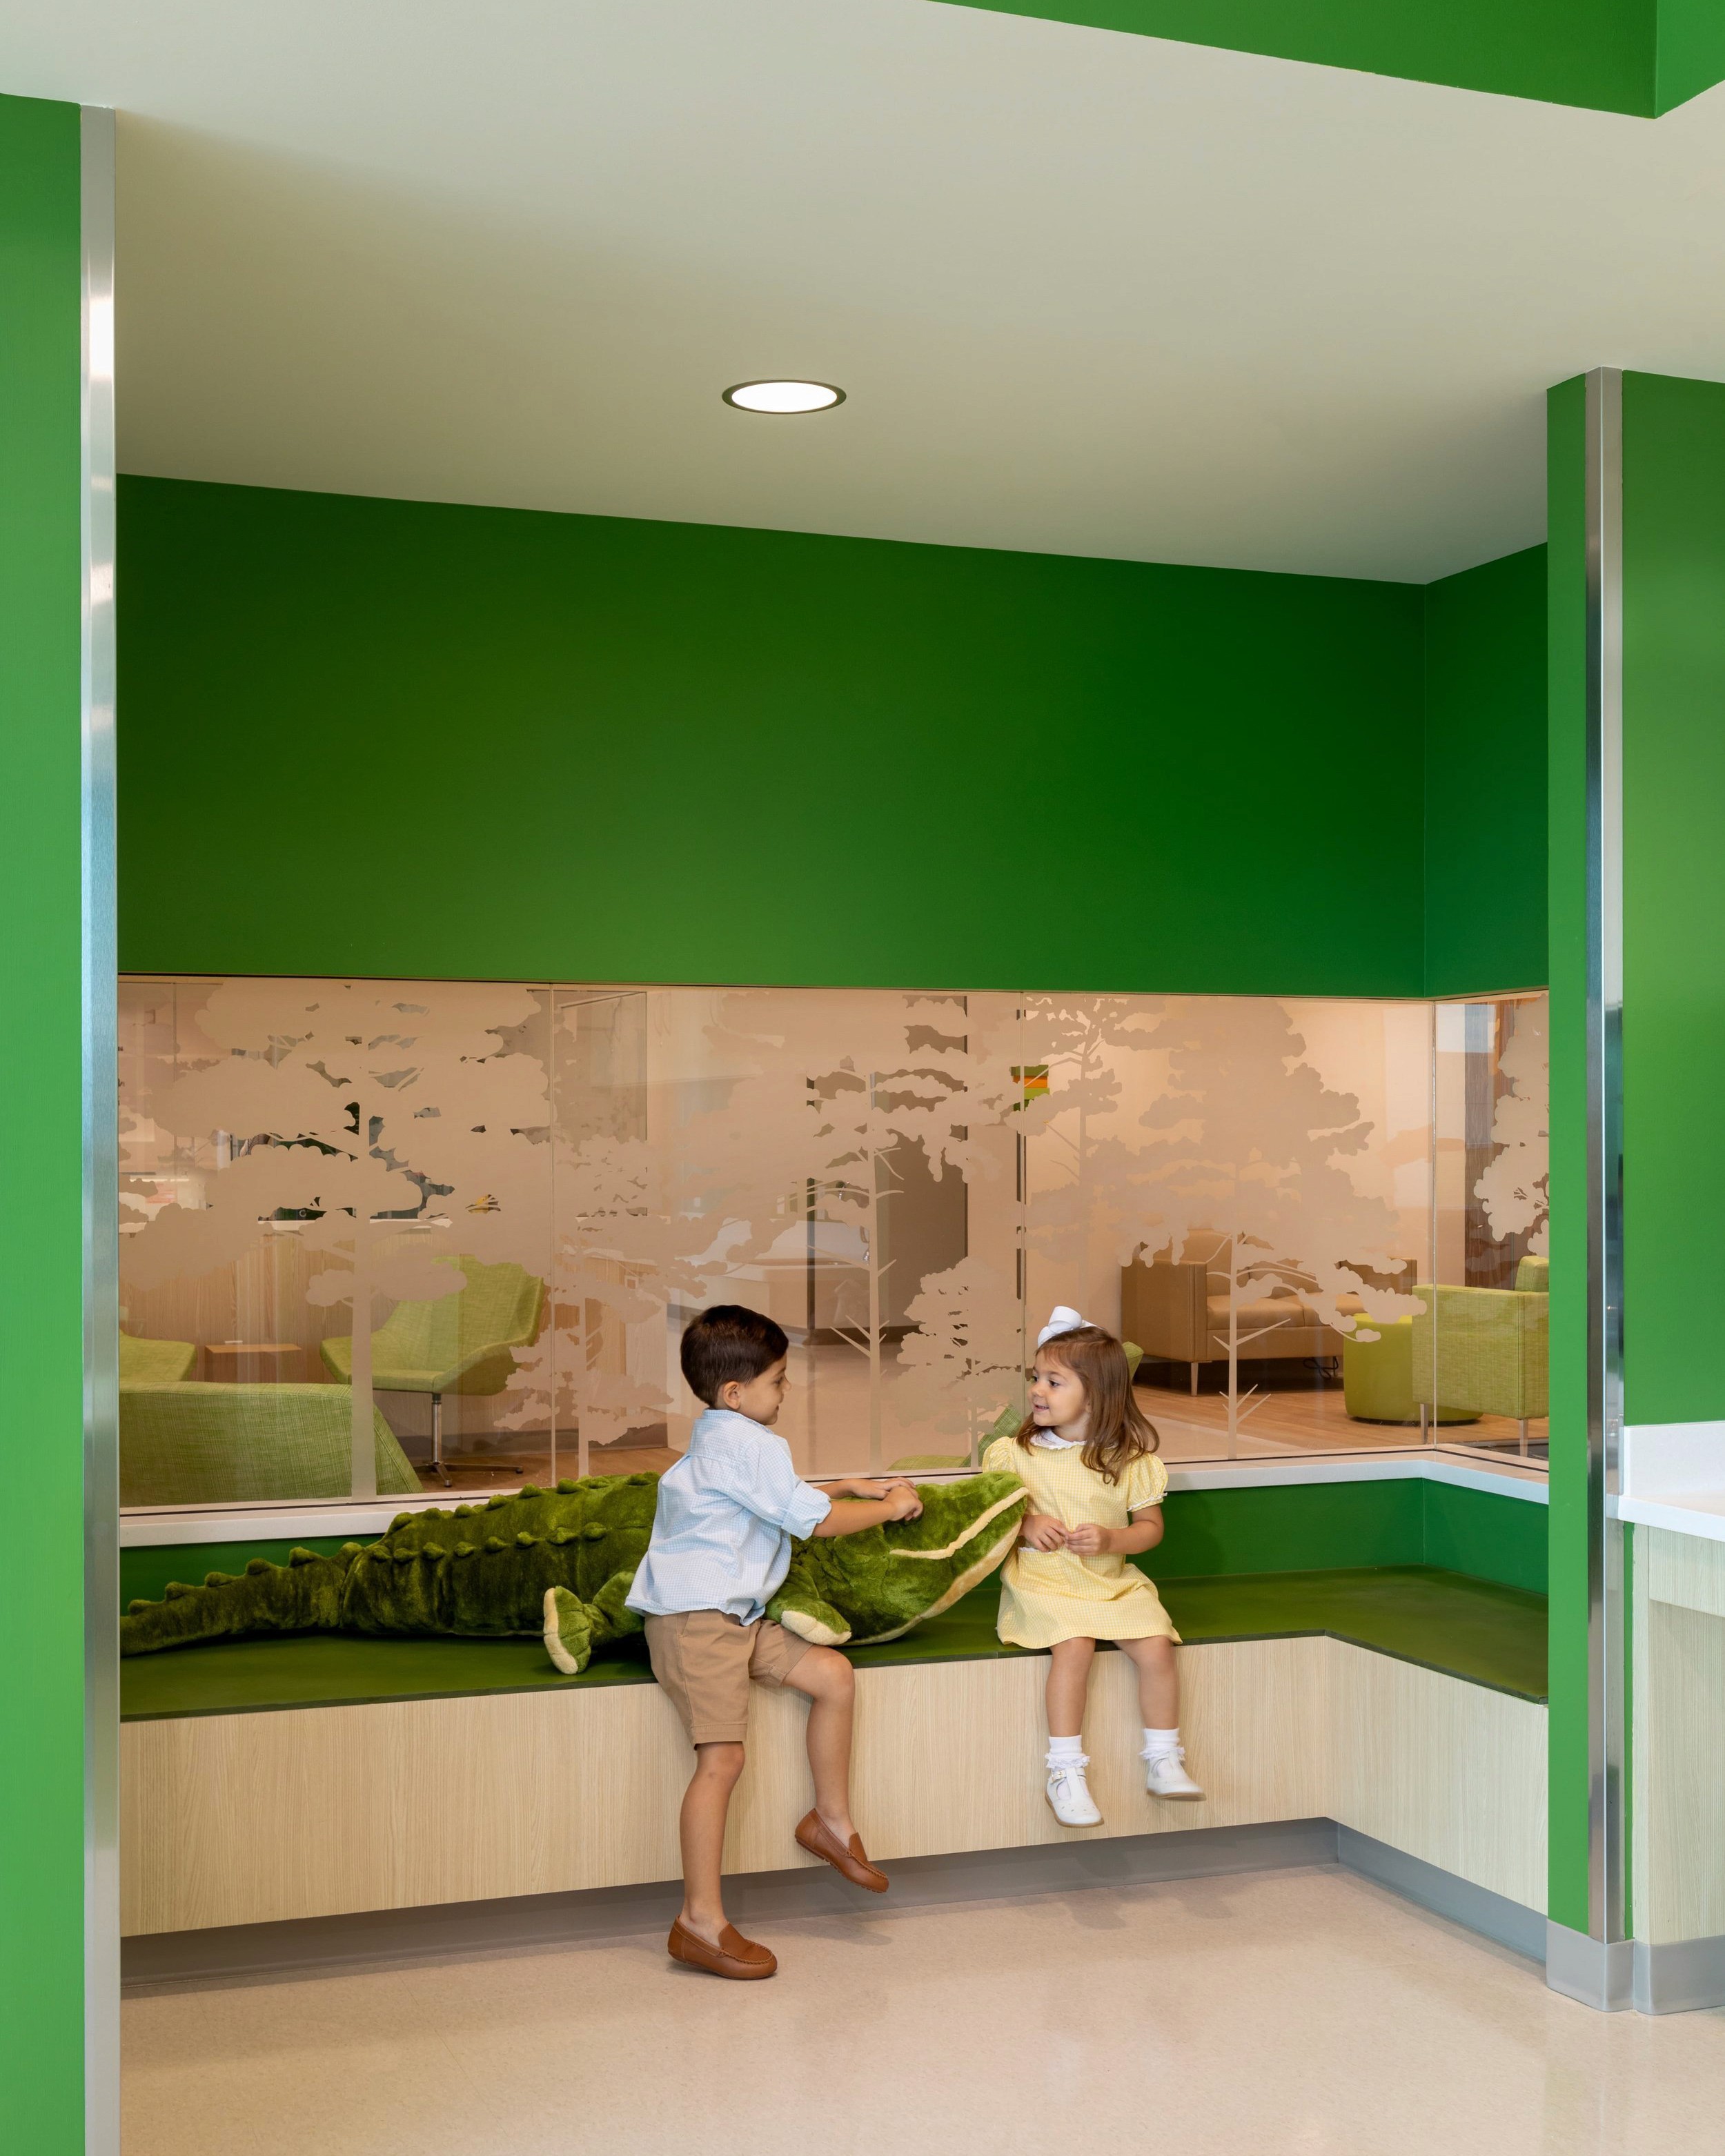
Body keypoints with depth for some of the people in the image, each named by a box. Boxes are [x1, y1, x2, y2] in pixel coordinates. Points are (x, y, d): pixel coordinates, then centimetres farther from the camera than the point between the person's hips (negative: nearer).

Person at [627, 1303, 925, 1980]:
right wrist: (888, 1508, 3)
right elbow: (816, 1519, -12)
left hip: (735, 1618, 11)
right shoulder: (747, 1443, -13)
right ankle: (700, 1922, -12)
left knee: (834, 1674, 5)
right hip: (696, 1620, -11)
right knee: (722, 1759, -15)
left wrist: (854, 1488, 27)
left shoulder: (721, 1440, 21)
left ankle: (831, 1821, 18)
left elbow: (785, 1497, 37)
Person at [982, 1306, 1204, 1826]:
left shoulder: (1129, 1458, 1)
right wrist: (1024, 1524, -8)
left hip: (1113, 1582, 2)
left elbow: (1150, 1527, 7)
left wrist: (1110, 1539, -12)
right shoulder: (1014, 1453, 2)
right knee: (1075, 1644, -30)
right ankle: (1064, 1773, -21)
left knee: (1156, 1646, -19)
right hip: (1042, 1583, -2)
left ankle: (1163, 1762, 1)